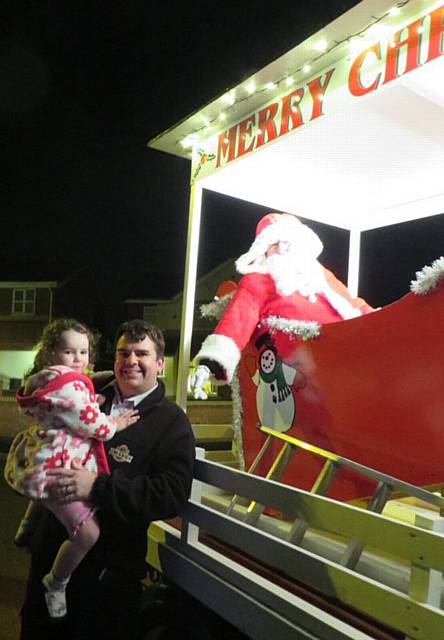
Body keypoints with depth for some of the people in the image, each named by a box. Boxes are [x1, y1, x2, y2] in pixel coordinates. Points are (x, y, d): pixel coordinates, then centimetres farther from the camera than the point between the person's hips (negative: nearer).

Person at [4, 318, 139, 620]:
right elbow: (91, 424, -20)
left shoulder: (50, 380, 11)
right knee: (88, 532, -13)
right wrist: (115, 424, -2)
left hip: (42, 462, 11)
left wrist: (92, 402, 5)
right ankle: (56, 585, 8)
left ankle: (27, 528, 60)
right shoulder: (70, 385, -22)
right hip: (56, 469, -11)